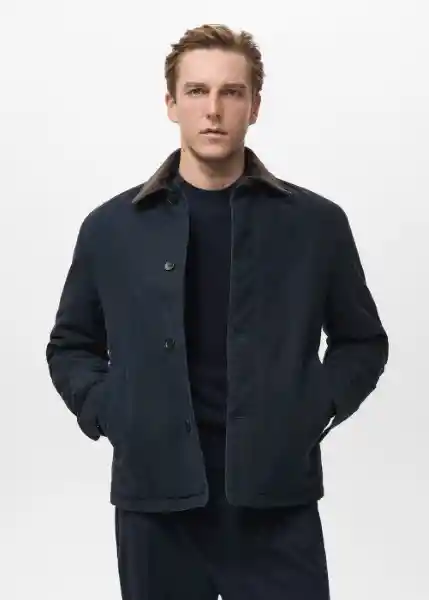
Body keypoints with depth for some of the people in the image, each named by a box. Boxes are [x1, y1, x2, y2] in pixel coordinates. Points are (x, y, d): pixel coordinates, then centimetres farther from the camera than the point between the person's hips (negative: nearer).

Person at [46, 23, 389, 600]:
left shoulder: (316, 222, 2)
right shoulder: (111, 227, 5)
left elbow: (362, 341, 13)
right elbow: (70, 346, 15)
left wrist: (314, 411, -2)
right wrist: (106, 413, -1)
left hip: (276, 498, -1)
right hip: (156, 497, 1)